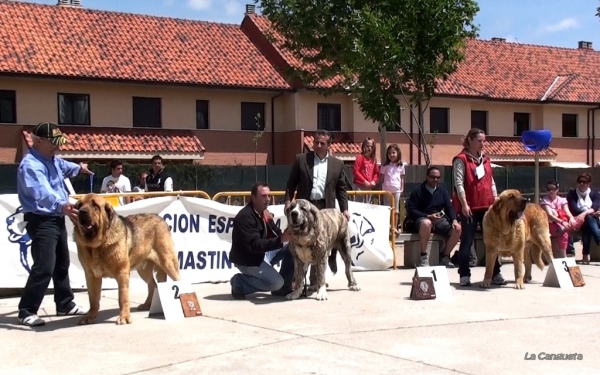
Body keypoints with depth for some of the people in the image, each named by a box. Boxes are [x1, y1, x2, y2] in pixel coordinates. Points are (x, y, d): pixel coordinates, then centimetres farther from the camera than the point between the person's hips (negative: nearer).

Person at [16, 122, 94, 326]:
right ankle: (26, 311, -6)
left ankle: (65, 304, 30)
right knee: (44, 267, -15)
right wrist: (61, 205, -57)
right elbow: (42, 192, -40)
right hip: (41, 221, -10)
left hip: (57, 219, 10)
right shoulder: (30, 165, -21)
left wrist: (79, 167, 55)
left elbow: (64, 167, 38)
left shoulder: (53, 160, 11)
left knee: (62, 264, 17)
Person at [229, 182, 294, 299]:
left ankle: (283, 288, 7)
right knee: (276, 282, -19)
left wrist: (287, 235, -20)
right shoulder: (245, 217, -25)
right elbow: (255, 245, -32)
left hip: (258, 255, 9)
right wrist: (281, 240, -41)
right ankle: (239, 283, -2)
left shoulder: (264, 214, 5)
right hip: (245, 259, -9)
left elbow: (276, 234, 3)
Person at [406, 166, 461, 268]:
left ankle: (445, 257, -2)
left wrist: (454, 220, -13)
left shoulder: (442, 190, 11)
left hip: (439, 220, 5)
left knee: (457, 228, -20)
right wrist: (428, 216, -19)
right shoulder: (418, 190, -3)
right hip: (422, 219, -5)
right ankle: (424, 257, -26)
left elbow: (449, 207, 6)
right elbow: (411, 210, -9)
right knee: (426, 223, -41)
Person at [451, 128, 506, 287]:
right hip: (469, 206, -6)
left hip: (487, 205, 6)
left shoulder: (485, 160, 18)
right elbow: (458, 183, -11)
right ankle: (464, 275, 3)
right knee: (467, 240, -2)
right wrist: (464, 204, -18)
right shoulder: (461, 159, -4)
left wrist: (496, 201, 10)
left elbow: (491, 182, 19)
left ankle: (495, 274, 12)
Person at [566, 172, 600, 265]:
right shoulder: (572, 194, 5)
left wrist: (585, 213, -25)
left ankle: (586, 255, -45)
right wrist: (591, 213, -13)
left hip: (592, 220, 2)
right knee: (589, 218, -36)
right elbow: (574, 210, -8)